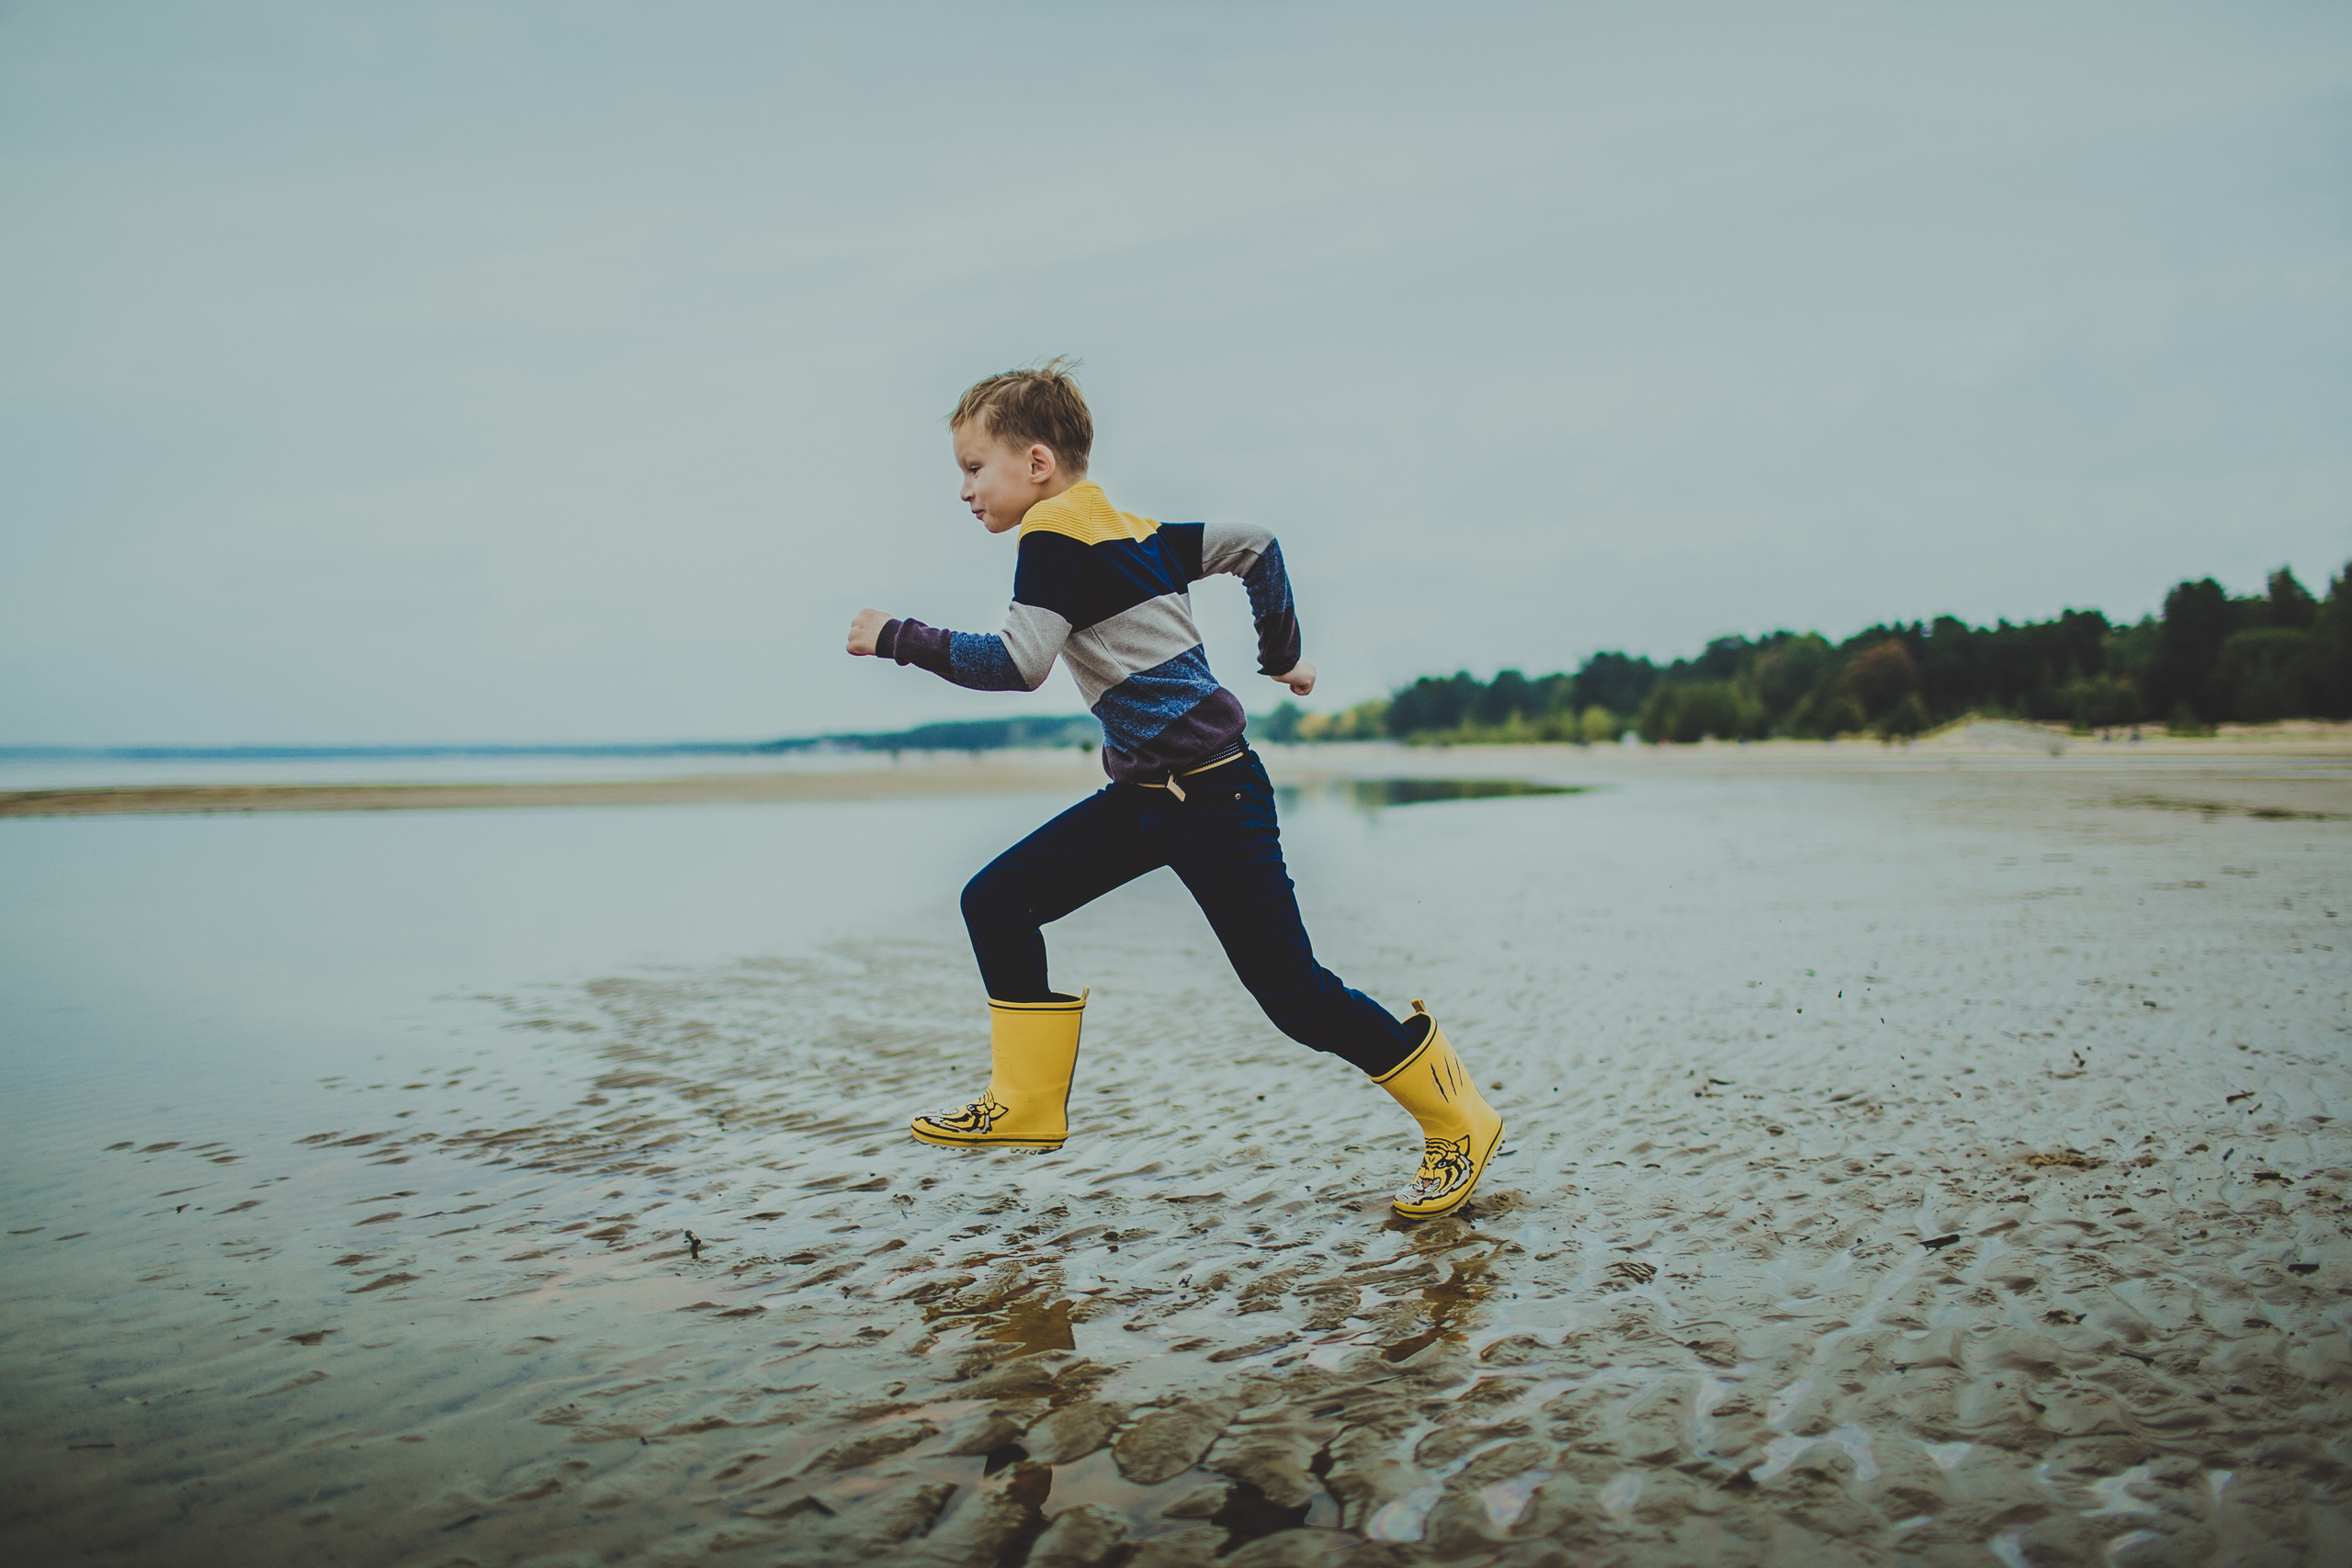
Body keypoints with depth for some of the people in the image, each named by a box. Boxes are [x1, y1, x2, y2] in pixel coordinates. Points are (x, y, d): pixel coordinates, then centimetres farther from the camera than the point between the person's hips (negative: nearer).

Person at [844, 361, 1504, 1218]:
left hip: (1212, 794, -10)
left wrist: (897, 639, -12)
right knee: (997, 901, 6)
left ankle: (1459, 1122, 12)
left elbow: (1017, 662, -23)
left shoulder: (1056, 532, -12)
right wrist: (1282, 655, 25)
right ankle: (1026, 1106, 14)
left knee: (1291, 992, -4)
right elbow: (1254, 545, 19)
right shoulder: (1129, 531, 14)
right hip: (1150, 794, 10)